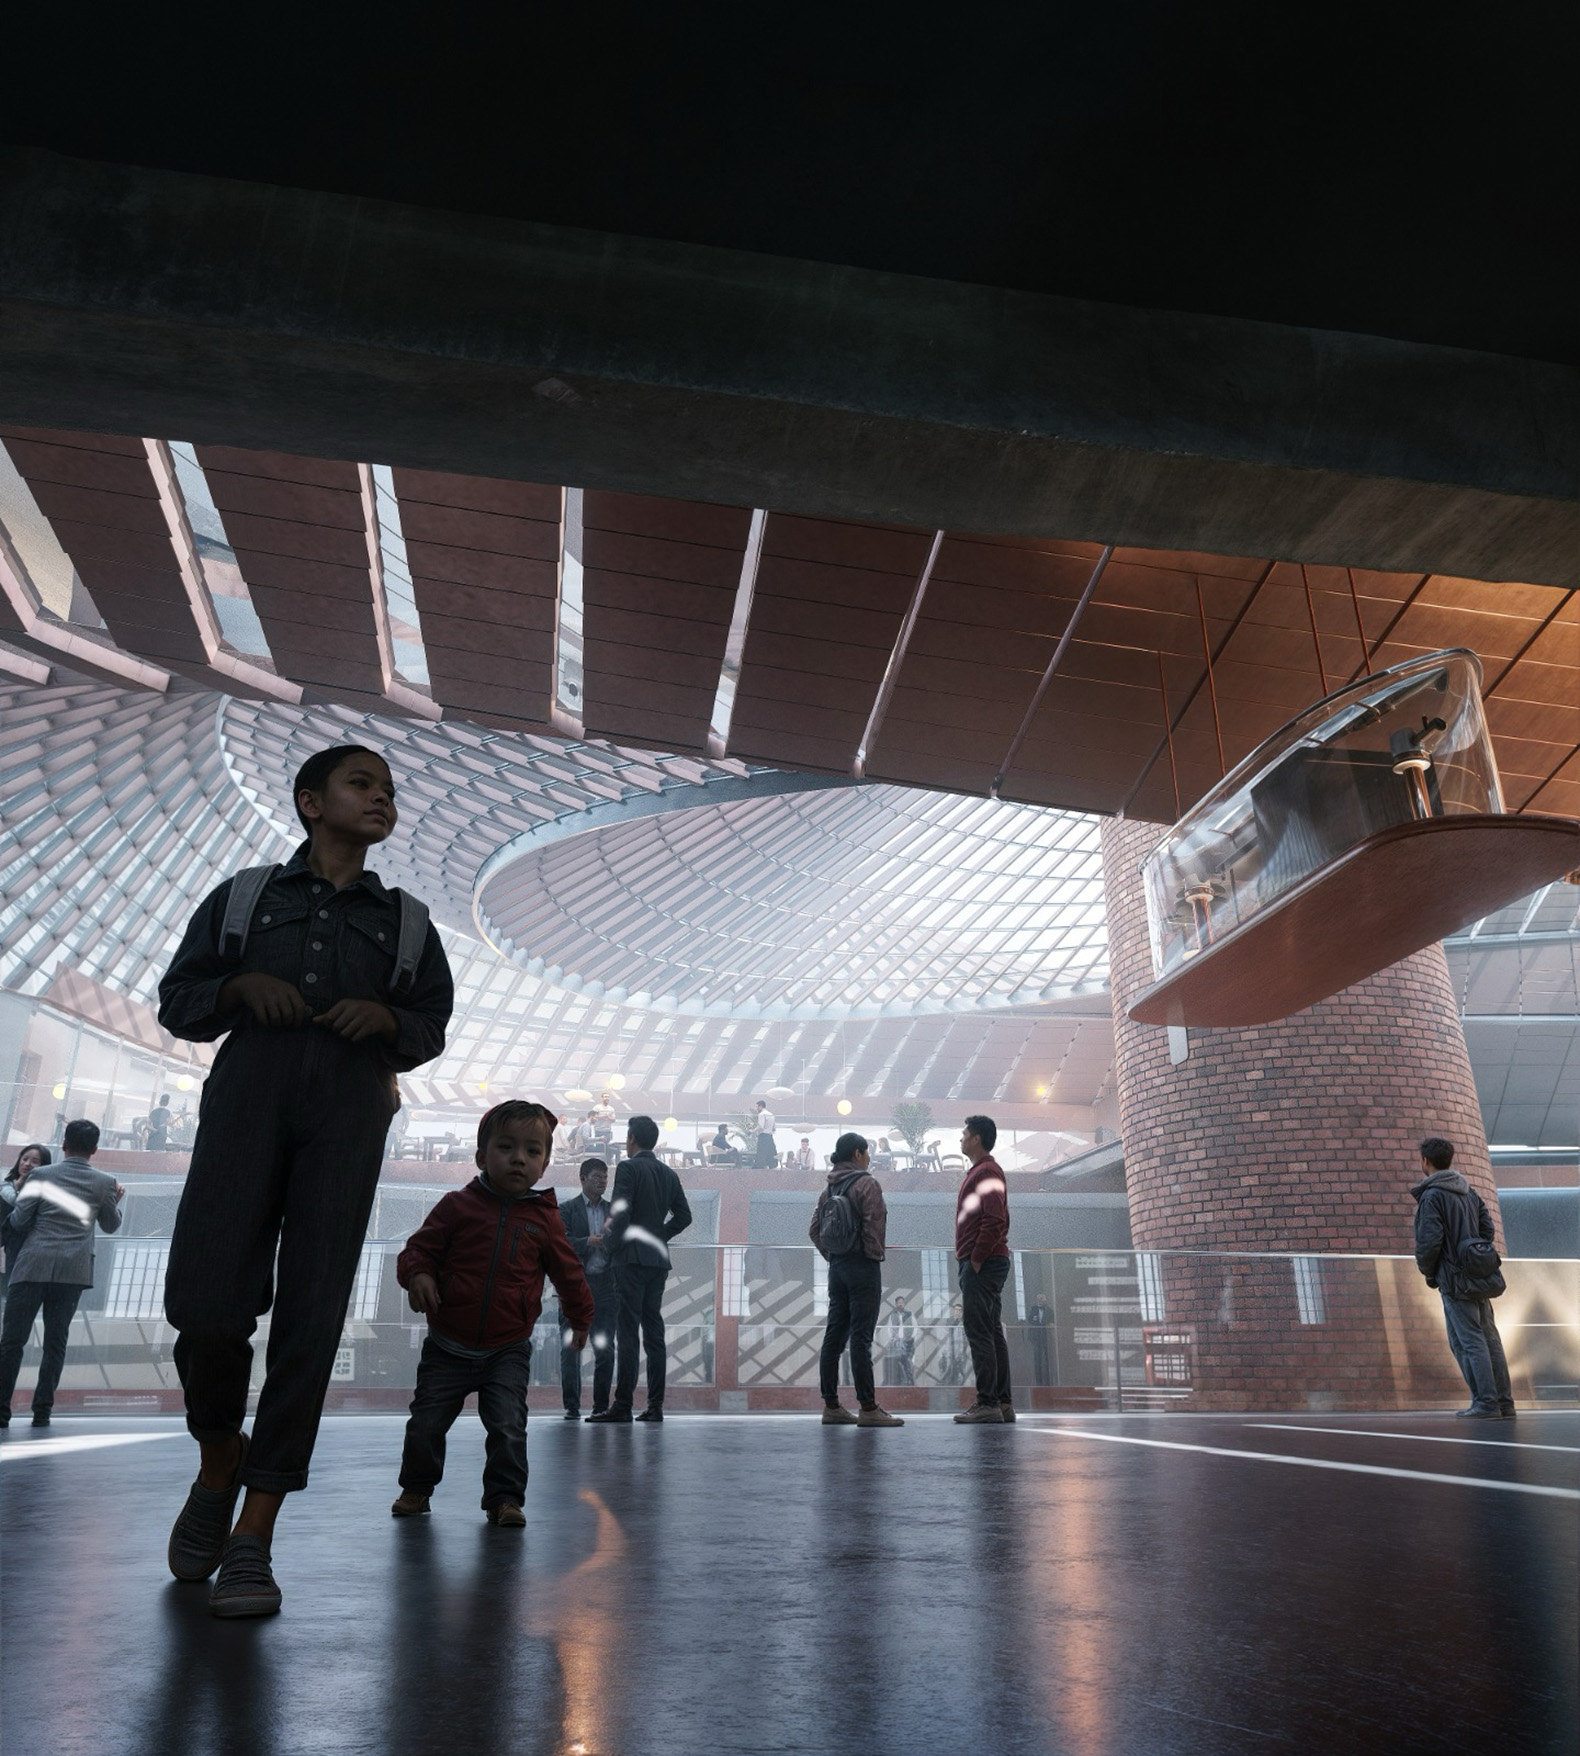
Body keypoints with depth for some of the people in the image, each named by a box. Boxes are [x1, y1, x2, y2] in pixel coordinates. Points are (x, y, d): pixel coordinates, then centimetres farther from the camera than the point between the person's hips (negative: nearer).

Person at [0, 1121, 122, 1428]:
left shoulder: (40, 1175, 1)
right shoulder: (104, 1182, 4)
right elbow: (111, 1225, 14)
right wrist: (115, 1202, 31)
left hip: (33, 1266, -1)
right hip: (73, 1271, 1)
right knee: (55, 1342, 9)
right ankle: (42, 1411, 8)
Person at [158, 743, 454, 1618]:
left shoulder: (405, 920, 20)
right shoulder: (244, 895, 18)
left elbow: (430, 1028, 19)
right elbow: (178, 1000, 16)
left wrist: (385, 1015, -2)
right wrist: (239, 987, -4)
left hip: (349, 1107, 1)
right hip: (247, 1091, 0)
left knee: (311, 1315, -6)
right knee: (206, 1301, -9)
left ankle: (253, 1538, 2)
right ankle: (220, 1464, 21)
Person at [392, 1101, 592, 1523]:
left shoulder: (544, 1218, -2)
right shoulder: (458, 1205, -6)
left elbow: (568, 1273, 11)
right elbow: (419, 1247, -1)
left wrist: (580, 1318, 20)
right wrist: (417, 1275, -22)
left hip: (507, 1350, 0)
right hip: (449, 1346, 1)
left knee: (508, 1427, -8)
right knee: (426, 1423, 8)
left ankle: (504, 1497, 10)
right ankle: (416, 1487, 32)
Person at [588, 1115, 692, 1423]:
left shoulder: (628, 1167, -7)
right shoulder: (668, 1173, 13)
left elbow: (620, 1212, -16)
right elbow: (683, 1216, 14)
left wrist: (613, 1243, -3)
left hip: (632, 1258, -6)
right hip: (659, 1260, 7)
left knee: (627, 1331, -6)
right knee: (654, 1331, 8)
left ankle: (623, 1404, -6)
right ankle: (655, 1406, 9)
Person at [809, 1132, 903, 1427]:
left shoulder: (828, 1187, 12)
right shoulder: (866, 1183, -10)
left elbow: (815, 1229, 12)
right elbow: (874, 1225, -17)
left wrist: (831, 1256, 13)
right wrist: (876, 1255, -4)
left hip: (837, 1267, 7)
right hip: (863, 1266, -7)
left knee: (834, 1336, 9)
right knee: (861, 1338, -6)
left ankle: (831, 1406, 13)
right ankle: (868, 1408, -3)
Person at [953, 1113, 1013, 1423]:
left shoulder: (986, 1171, -10)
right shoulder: (983, 1171, 21)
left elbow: (994, 1220, -21)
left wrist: (976, 1259, -17)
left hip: (981, 1264, -10)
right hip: (989, 1264, 10)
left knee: (978, 1332, -10)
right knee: (992, 1332, 9)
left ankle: (987, 1403, -11)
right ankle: (1002, 1403, 10)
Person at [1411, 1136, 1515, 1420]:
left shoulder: (1431, 1196, -12)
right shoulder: (1469, 1192, 13)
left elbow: (1429, 1240, -18)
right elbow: (1487, 1231, 11)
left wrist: (1427, 1271, -2)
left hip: (1454, 1279, -8)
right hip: (1478, 1278, 8)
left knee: (1470, 1341, -4)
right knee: (1488, 1338, 11)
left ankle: (1486, 1403, -4)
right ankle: (1504, 1402, 13)